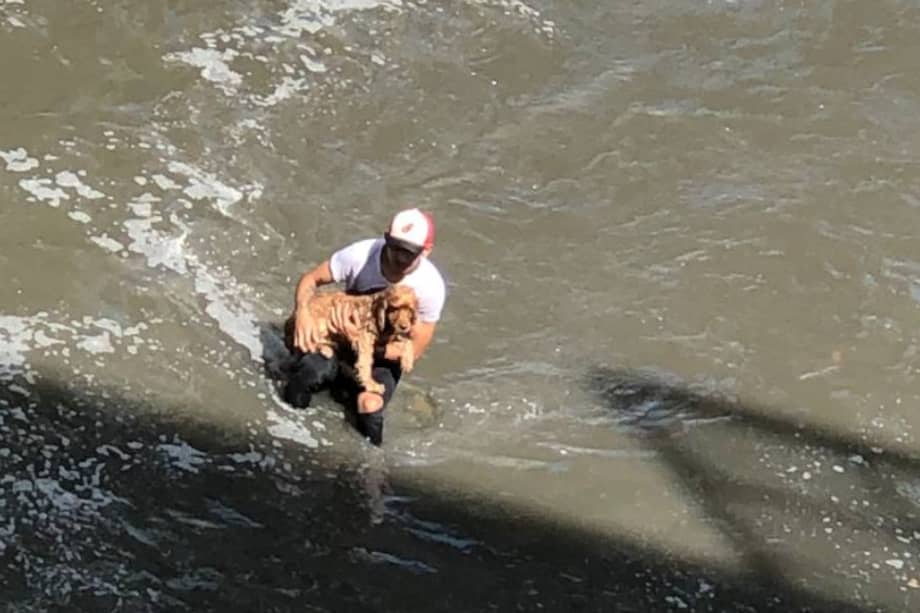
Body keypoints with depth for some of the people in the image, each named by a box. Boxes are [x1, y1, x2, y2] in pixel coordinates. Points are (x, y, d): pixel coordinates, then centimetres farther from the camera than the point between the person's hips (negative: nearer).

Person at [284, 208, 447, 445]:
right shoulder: (361, 255, -21)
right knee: (312, 372, -33)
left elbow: (414, 349, -14)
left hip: (385, 355, 0)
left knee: (370, 406, -31)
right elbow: (311, 279, -7)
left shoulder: (431, 286, -21)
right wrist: (302, 312, -30)